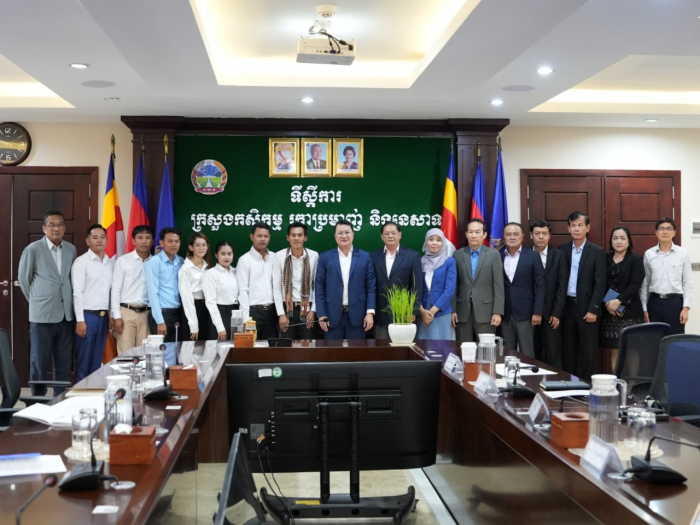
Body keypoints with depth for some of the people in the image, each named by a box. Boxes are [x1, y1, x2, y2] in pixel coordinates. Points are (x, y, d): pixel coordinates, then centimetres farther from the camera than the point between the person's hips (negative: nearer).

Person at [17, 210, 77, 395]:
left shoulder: (71, 249, 6)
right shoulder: (33, 249, -6)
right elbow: (23, 278, 2)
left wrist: (67, 299, 11)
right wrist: (36, 300, 8)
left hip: (65, 314, 4)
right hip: (42, 314, -4)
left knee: (64, 362, 9)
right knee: (39, 361, 4)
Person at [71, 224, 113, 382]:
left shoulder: (111, 263, 11)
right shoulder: (81, 262, -6)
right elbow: (77, 293, -10)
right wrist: (80, 320, -15)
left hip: (103, 316, 5)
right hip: (87, 315, -5)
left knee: (97, 360, 11)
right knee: (83, 360, 1)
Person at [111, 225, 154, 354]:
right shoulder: (123, 261, -1)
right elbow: (115, 289, -1)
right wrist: (116, 316, -6)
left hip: (146, 313, 2)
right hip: (126, 312, -2)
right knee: (125, 353, -2)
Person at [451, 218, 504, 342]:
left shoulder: (494, 255, 2)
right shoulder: (457, 255, 7)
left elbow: (498, 286, -2)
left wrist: (497, 312, -8)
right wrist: (453, 310, 1)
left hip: (486, 311, -2)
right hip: (463, 311, 2)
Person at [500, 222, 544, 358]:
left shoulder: (533, 256, 0)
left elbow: (540, 286, -1)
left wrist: (537, 312, -7)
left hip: (525, 313, -2)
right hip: (504, 313, 2)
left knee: (526, 354, 0)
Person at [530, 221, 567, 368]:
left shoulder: (558, 255, 2)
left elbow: (562, 286, -1)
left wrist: (557, 313, -7)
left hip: (550, 313, -1)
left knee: (552, 354, 1)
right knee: (533, 354, 5)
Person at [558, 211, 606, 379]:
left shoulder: (597, 252, -2)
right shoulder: (562, 250, 6)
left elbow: (600, 283, -6)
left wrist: (593, 309, -12)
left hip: (587, 307, -3)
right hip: (567, 305, 3)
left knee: (589, 349, 2)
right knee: (568, 348, 8)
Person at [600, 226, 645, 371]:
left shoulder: (636, 259, 2)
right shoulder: (605, 258, 9)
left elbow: (636, 284, -8)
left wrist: (618, 301, -16)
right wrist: (608, 303, -9)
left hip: (629, 311, -2)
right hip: (608, 311, 3)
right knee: (613, 351, 1)